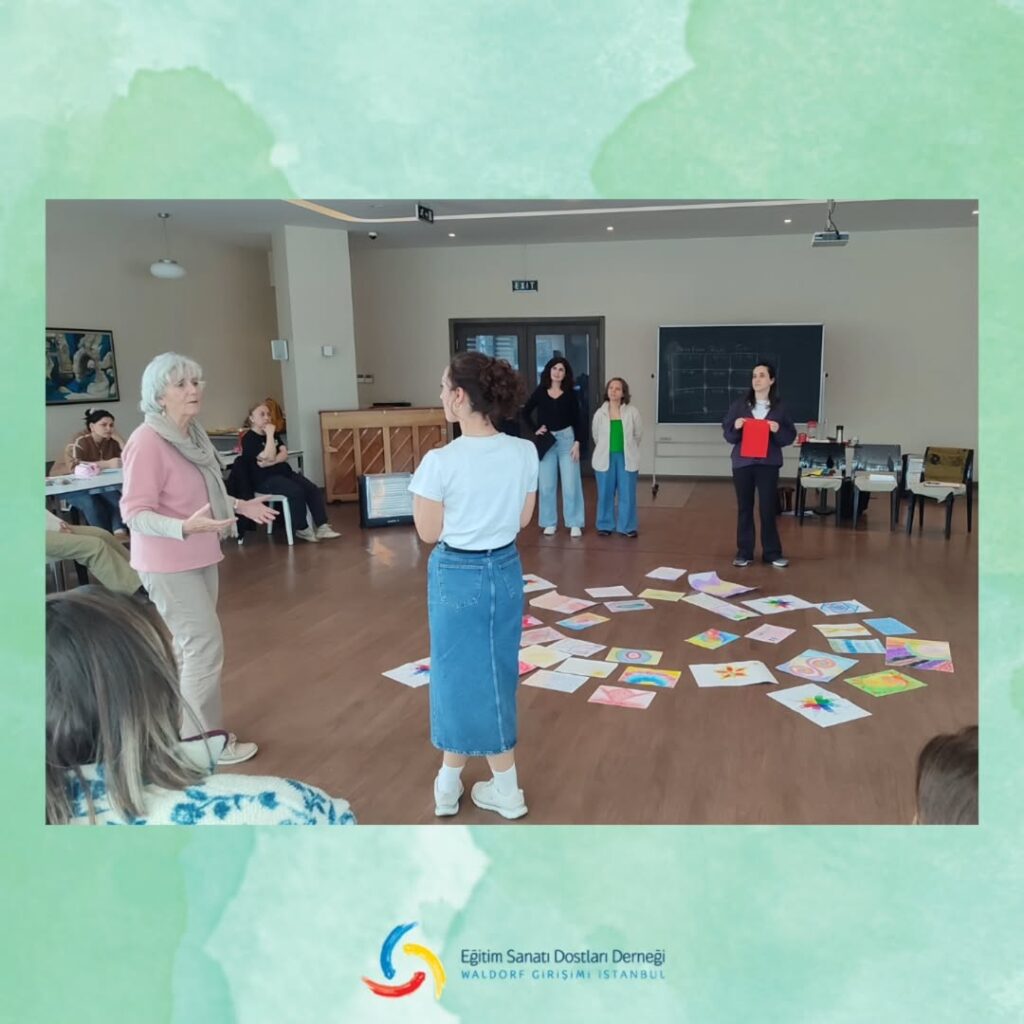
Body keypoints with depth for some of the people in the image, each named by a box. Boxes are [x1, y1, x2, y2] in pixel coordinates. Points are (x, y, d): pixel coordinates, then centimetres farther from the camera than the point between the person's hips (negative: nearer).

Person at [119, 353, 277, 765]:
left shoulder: (192, 434, 5)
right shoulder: (147, 441, -22)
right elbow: (135, 512, -24)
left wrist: (239, 505, 12)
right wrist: (185, 527, -38)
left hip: (199, 558, 9)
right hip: (168, 565, -9)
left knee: (189, 647, 16)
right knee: (205, 647, -5)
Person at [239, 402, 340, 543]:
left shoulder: (272, 434, 16)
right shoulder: (249, 439, -9)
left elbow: (284, 455, 4)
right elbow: (269, 457, -21)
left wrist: (271, 462, -15)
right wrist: (270, 434, -17)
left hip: (284, 472, 8)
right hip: (265, 479, -8)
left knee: (314, 489, -13)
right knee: (296, 491, -30)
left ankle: (322, 527, -17)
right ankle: (302, 529, -14)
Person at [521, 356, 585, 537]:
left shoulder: (570, 394, 0)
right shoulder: (540, 392, 1)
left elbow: (577, 420, 1)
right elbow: (525, 412, 10)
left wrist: (577, 443, -9)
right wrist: (535, 429, -3)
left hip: (566, 439, -1)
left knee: (570, 483, -1)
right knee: (547, 484, 6)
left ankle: (574, 523, 6)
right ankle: (549, 523, 17)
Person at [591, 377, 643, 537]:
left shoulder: (632, 412, -5)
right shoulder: (600, 413, -1)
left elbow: (638, 434, 6)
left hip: (626, 458, -1)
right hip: (605, 458, 1)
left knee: (627, 493, 2)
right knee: (605, 493, 7)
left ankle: (627, 527, 13)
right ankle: (605, 525, 20)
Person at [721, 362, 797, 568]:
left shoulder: (779, 407, 3)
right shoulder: (739, 405, 4)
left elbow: (790, 437, 5)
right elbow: (727, 434, 5)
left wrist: (778, 430, -14)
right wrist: (736, 427, -15)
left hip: (768, 464, -1)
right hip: (742, 463, 1)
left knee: (768, 508, 0)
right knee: (744, 508, 6)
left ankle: (772, 552, 11)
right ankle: (744, 552, 14)